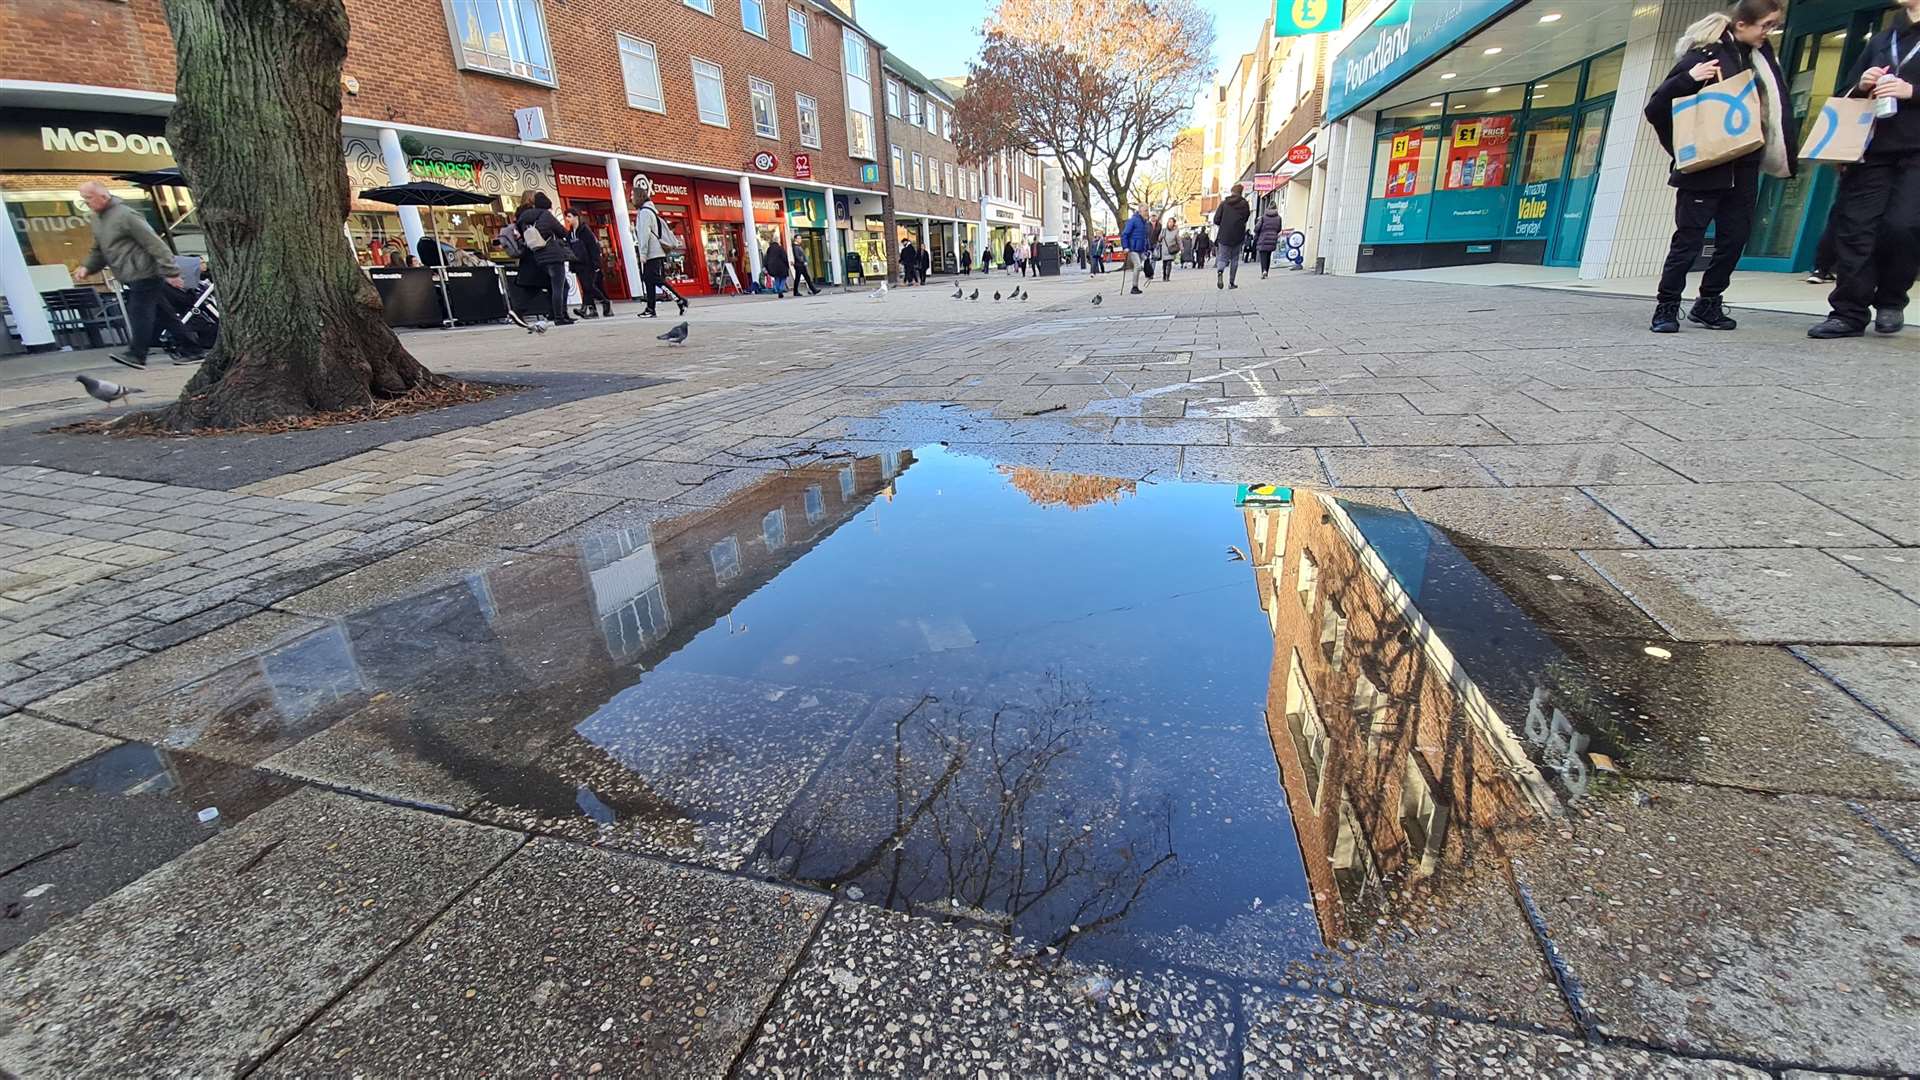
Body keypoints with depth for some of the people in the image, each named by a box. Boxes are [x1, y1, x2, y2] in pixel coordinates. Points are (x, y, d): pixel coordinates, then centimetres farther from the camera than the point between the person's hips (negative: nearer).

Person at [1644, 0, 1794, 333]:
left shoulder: (1761, 56, 13)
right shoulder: (1705, 55, -7)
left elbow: (1774, 108, 19)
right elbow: (1655, 108, -10)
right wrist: (1688, 78, -24)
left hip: (1744, 168, 7)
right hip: (1705, 169, -7)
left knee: (1734, 238, 6)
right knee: (1689, 239, -6)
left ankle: (1708, 304, 15)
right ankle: (1667, 307, 1)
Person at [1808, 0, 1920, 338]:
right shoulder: (1881, 40, 20)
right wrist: (1862, 86, 1)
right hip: (1872, 152, 4)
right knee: (1854, 227, -5)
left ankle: (1890, 301, 2)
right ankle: (1849, 313, -2)